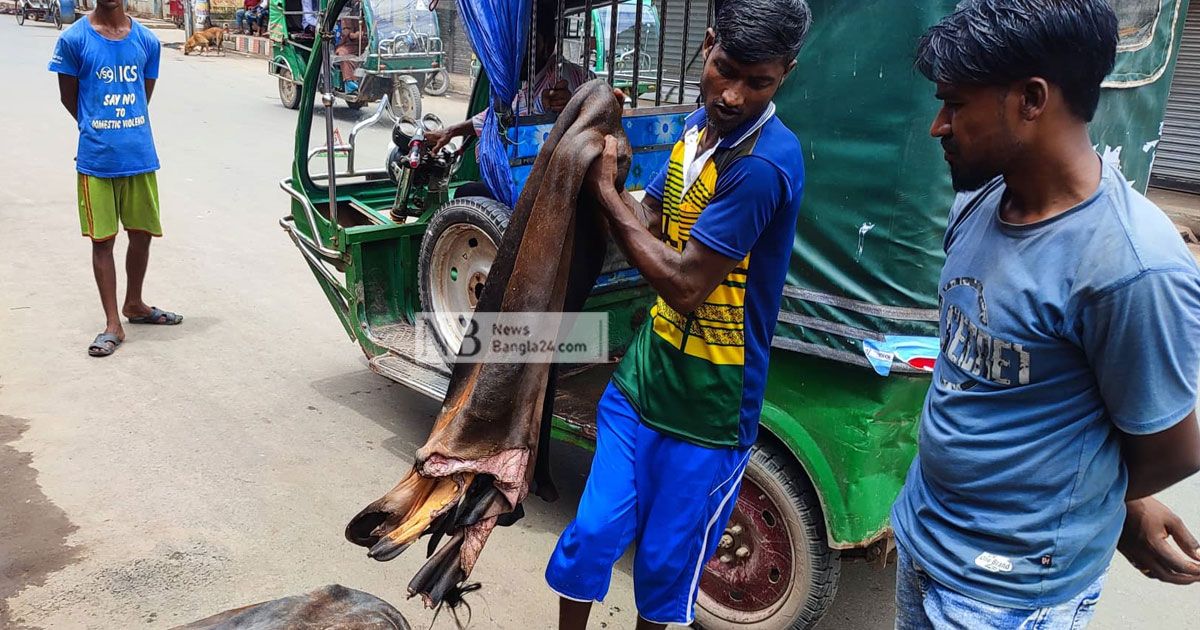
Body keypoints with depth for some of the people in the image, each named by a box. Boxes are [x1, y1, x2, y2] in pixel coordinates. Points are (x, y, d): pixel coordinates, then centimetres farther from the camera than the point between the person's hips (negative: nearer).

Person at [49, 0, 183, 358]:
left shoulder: (147, 41, 3)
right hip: (96, 158, -3)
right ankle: (113, 324, 10)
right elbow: (68, 97, 3)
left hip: (139, 155, 3)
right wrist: (100, 130, 10)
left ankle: (134, 305, 32)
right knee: (102, 239, 3)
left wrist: (124, 128, 9)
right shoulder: (74, 39, -5)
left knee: (142, 233, 12)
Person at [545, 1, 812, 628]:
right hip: (645, 370, 6)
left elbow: (684, 285, -24)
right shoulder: (698, 126, 4)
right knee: (591, 536, 10)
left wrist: (605, 189, -16)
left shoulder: (765, 163, -24)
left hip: (708, 409, -6)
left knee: (664, 567, 13)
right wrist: (601, 170, -10)